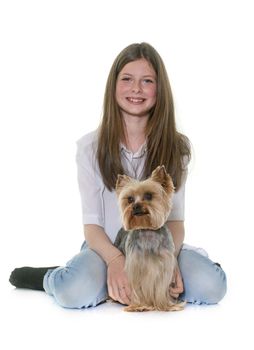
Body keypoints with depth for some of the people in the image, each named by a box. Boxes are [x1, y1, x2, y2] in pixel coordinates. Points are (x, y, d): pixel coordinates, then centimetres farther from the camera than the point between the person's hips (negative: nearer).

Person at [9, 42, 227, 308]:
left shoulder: (176, 147, 1)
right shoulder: (90, 147, -2)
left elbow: (175, 219, -1)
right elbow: (92, 224, -5)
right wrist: (115, 260, -27)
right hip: (107, 248, -2)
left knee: (210, 285, -27)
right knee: (77, 292, -35)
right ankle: (52, 278, -2)